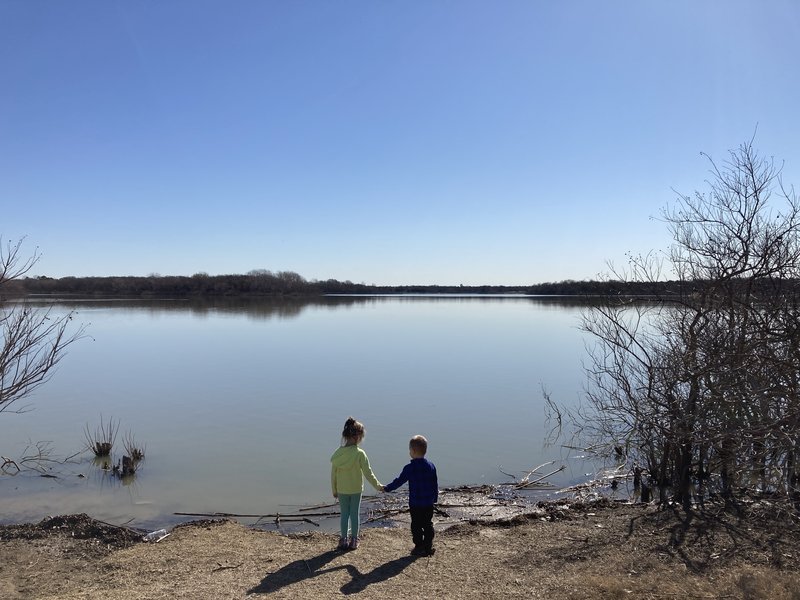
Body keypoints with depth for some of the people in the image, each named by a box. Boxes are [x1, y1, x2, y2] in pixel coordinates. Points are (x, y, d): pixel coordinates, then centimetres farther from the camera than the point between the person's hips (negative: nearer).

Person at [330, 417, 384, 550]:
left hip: (341, 490, 2)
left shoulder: (338, 453, -9)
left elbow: (333, 474, -2)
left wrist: (334, 490, 10)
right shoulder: (360, 454, -18)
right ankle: (354, 540, 19)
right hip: (356, 490, -2)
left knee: (344, 514, 13)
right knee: (354, 514, 10)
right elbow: (368, 473, -13)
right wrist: (378, 486, -1)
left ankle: (344, 540, 20)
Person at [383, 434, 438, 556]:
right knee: (428, 525, 14)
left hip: (415, 504, -5)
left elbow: (399, 481, -5)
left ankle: (419, 548, 10)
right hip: (429, 503, 5)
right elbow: (435, 484, 8)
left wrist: (387, 488, 9)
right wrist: (435, 498, 19)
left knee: (416, 526, 7)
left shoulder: (409, 468, -14)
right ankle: (428, 547, 20)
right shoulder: (431, 466, 1)